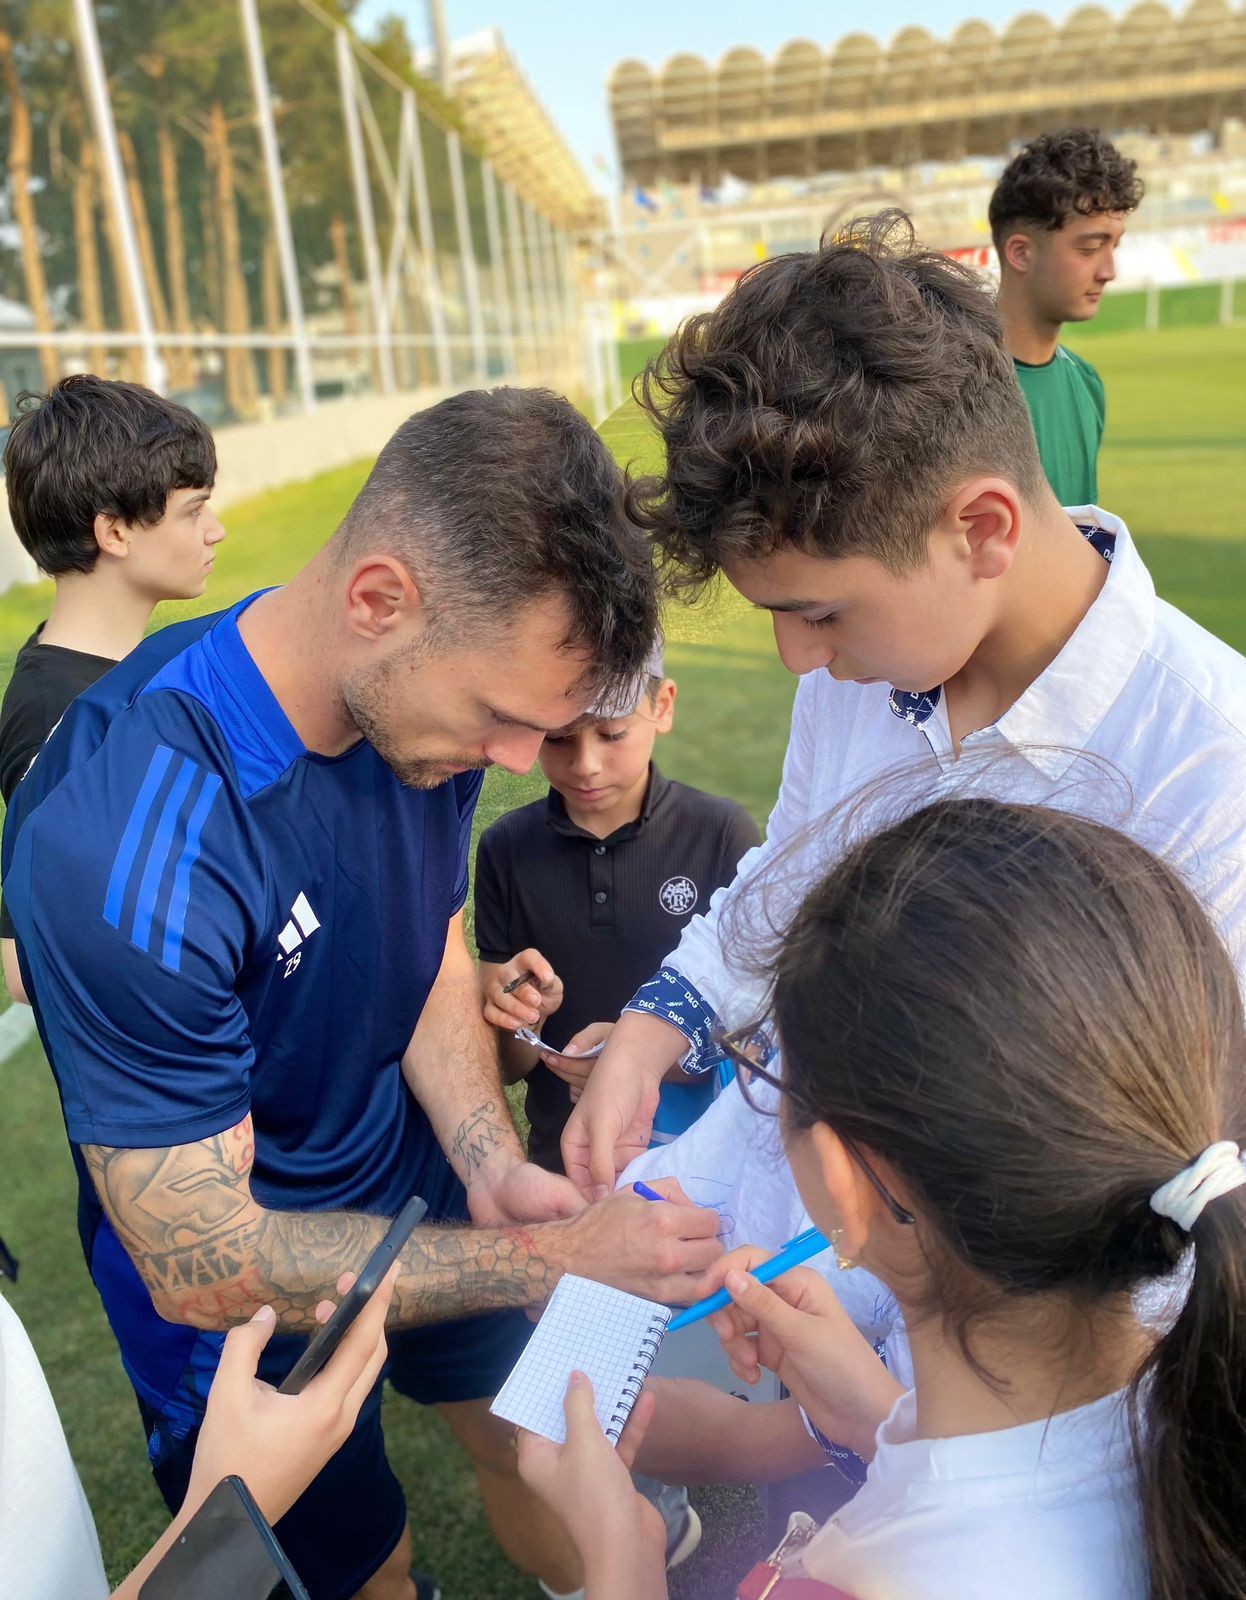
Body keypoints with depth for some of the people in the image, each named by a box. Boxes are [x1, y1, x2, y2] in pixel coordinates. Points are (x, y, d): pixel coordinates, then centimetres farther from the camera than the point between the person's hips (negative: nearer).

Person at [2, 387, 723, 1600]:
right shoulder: (128, 847, -37)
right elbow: (200, 1264, -28)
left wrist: (493, 1166, -15)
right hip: (244, 1288, -5)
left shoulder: (426, 693, -16)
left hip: (417, 1177, 5)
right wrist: (557, 1256, -30)